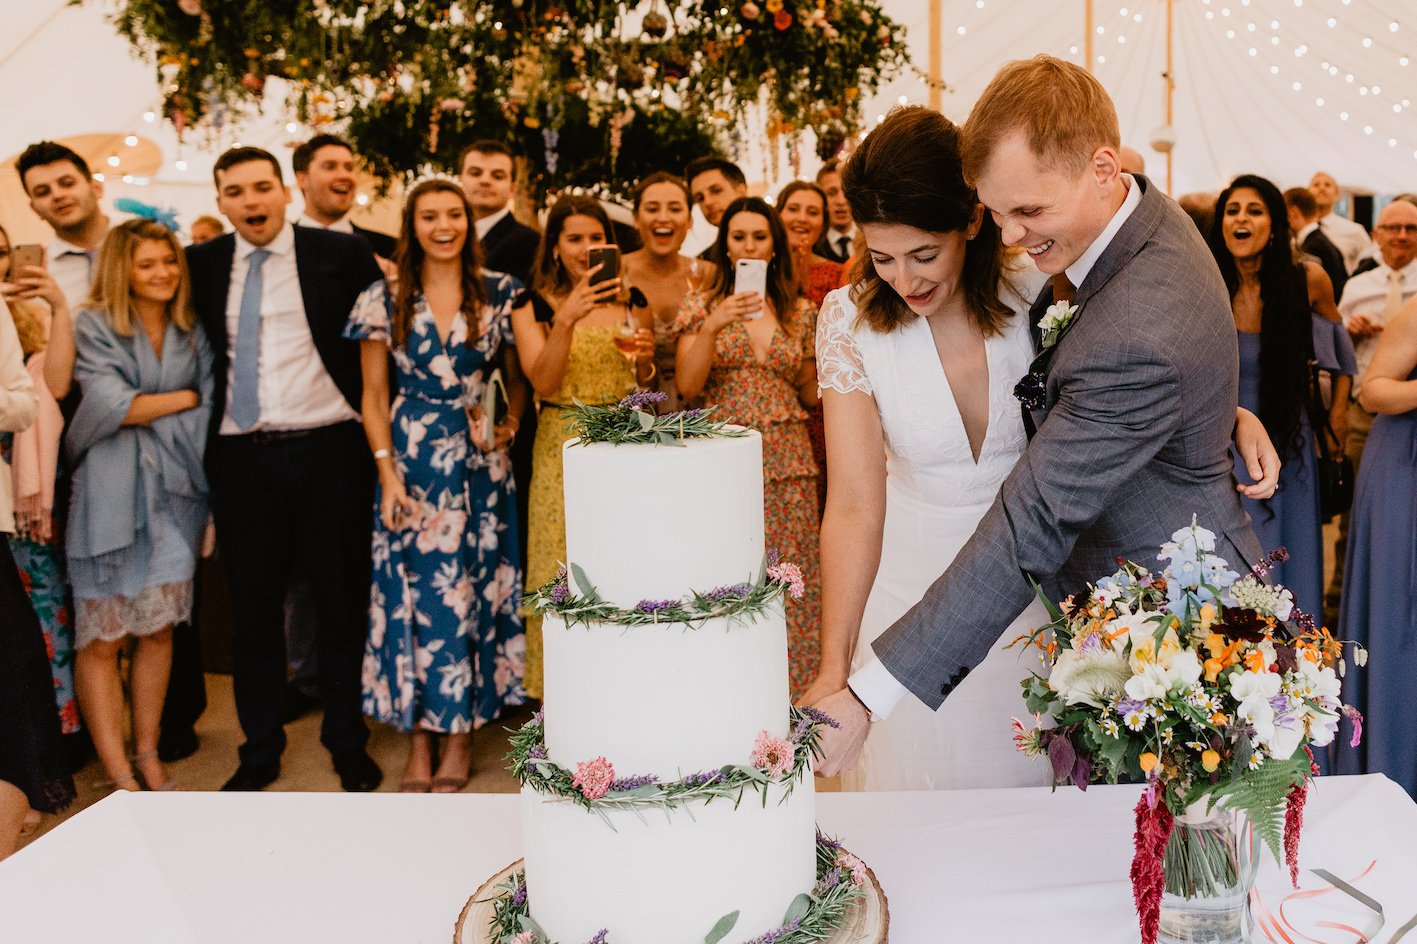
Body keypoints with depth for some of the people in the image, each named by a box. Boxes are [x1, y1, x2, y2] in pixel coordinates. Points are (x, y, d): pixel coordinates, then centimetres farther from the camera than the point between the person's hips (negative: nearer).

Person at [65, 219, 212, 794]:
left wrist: (209, 500, -2)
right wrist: (188, 396, -1)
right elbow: (114, 406, -12)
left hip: (174, 490, 3)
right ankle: (118, 774, 6)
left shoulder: (192, 332, 10)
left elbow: (207, 418, 6)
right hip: (110, 492, -3)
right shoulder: (94, 325, -2)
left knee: (159, 629, 5)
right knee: (102, 637, -1)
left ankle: (148, 755, 19)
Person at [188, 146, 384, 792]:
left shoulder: (340, 254, 0)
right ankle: (260, 750, 25)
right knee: (254, 606, 10)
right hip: (241, 455, 3)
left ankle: (348, 742, 22)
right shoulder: (203, 263, 8)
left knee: (343, 599, 7)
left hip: (328, 449, -2)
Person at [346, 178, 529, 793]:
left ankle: (462, 735, 17)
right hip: (410, 461, 0)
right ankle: (420, 738, 15)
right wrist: (388, 473, -4)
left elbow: (519, 380, 13)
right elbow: (373, 399, 4)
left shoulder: (500, 294, 4)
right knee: (414, 589, 2)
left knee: (474, 589, 4)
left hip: (480, 462, 0)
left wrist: (509, 428, -4)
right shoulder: (384, 300, 3)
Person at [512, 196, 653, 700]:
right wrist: (567, 319, -23)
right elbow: (543, 382, -11)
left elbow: (647, 387, 13)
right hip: (564, 452, -2)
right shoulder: (533, 308, 2)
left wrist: (646, 360, -10)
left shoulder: (631, 301, 8)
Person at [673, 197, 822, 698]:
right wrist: (713, 326, -17)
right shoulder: (702, 305, 5)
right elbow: (687, 385, -9)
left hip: (787, 462, 2)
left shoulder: (801, 312, 10)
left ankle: (790, 688, 15)